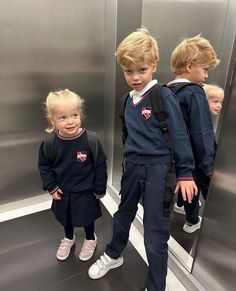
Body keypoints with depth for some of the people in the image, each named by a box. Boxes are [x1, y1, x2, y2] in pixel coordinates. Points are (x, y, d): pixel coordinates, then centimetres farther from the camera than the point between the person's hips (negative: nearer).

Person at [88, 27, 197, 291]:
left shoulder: (163, 96, -13)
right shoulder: (128, 99, 7)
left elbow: (179, 135, -11)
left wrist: (185, 173, -10)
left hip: (158, 169, -6)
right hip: (132, 166, 7)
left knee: (155, 232, 5)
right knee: (123, 215, 24)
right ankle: (113, 255, 52)